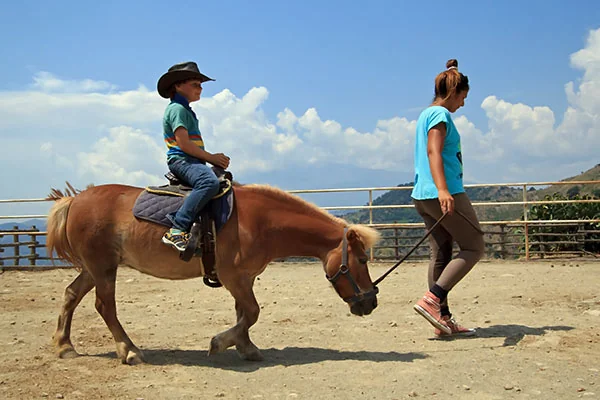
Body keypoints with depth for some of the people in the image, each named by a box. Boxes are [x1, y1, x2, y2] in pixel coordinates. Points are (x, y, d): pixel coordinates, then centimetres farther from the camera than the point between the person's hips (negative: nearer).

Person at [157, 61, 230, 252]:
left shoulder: (186, 110, 25)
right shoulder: (177, 109, -7)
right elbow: (183, 144, -18)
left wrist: (215, 158, 11)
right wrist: (211, 158, -12)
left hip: (191, 162, 11)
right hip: (180, 160, -11)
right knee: (209, 182, -36)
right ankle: (177, 230, -40)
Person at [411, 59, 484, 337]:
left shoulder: (427, 114, 20)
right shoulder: (440, 114, -9)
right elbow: (433, 152, -22)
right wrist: (442, 189, -34)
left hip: (423, 196, 10)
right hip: (444, 194, -10)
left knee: (441, 255, 9)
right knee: (474, 247, -2)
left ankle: (443, 319, 10)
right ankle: (432, 299, -13)